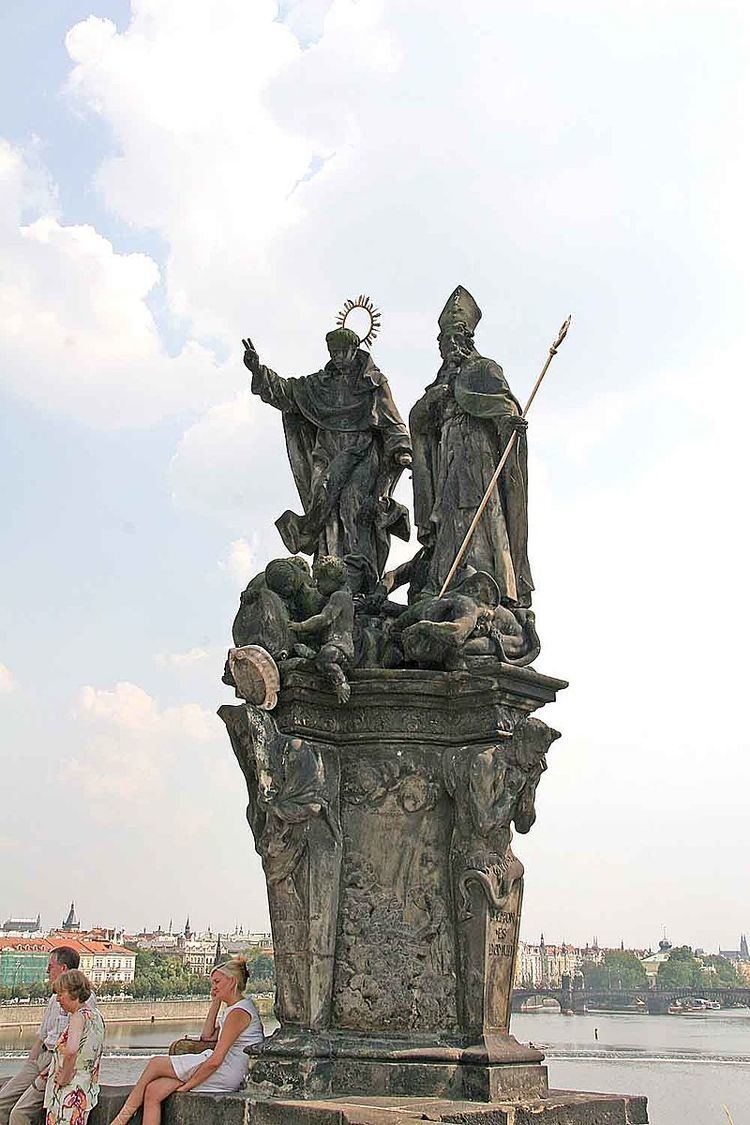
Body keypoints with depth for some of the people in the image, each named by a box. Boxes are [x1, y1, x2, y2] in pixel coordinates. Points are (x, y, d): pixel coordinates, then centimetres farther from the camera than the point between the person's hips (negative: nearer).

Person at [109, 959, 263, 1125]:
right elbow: (207, 1036, 25)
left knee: (155, 1064, -4)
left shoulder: (239, 1011, -13)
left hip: (226, 1072, -9)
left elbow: (215, 1060, -18)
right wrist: (216, 1002, 19)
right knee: (153, 1092, -7)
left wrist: (184, 1087, -13)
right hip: (223, 1073, 9)